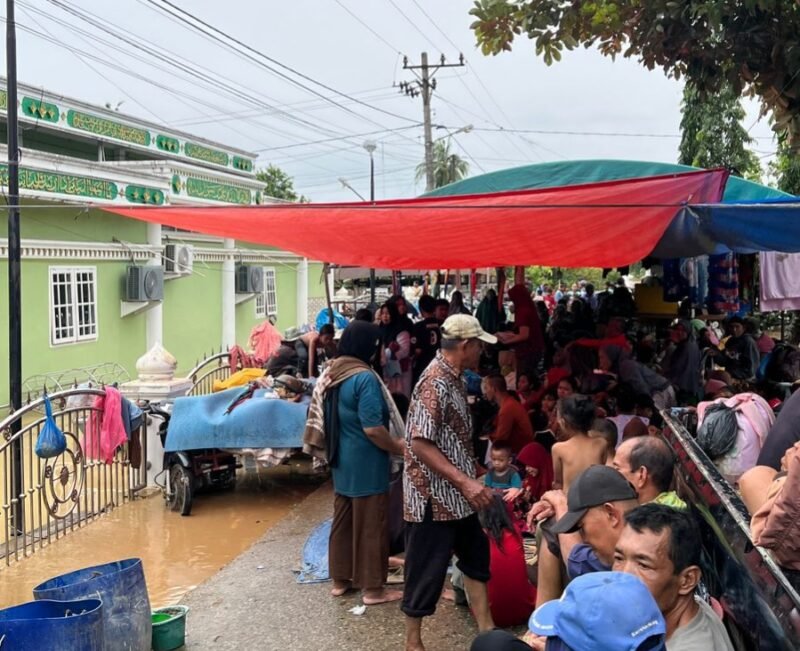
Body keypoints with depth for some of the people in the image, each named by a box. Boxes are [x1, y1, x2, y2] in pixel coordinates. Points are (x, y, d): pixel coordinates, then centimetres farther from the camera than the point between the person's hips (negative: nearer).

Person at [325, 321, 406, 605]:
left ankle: (340, 580, 27)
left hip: (342, 461, 9)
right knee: (371, 526, 2)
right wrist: (397, 447, -10)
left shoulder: (333, 374, 7)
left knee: (342, 521, 16)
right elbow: (372, 428, -25)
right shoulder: (364, 378, -21)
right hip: (366, 464, -9)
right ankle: (373, 588, 11)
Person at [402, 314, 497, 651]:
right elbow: (420, 444, -27)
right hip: (434, 497, -10)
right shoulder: (436, 382, -21)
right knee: (426, 571, 3)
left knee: (476, 557, 18)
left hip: (455, 496, 10)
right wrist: (465, 482, -28)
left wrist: (468, 481, 21)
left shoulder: (454, 379, 8)